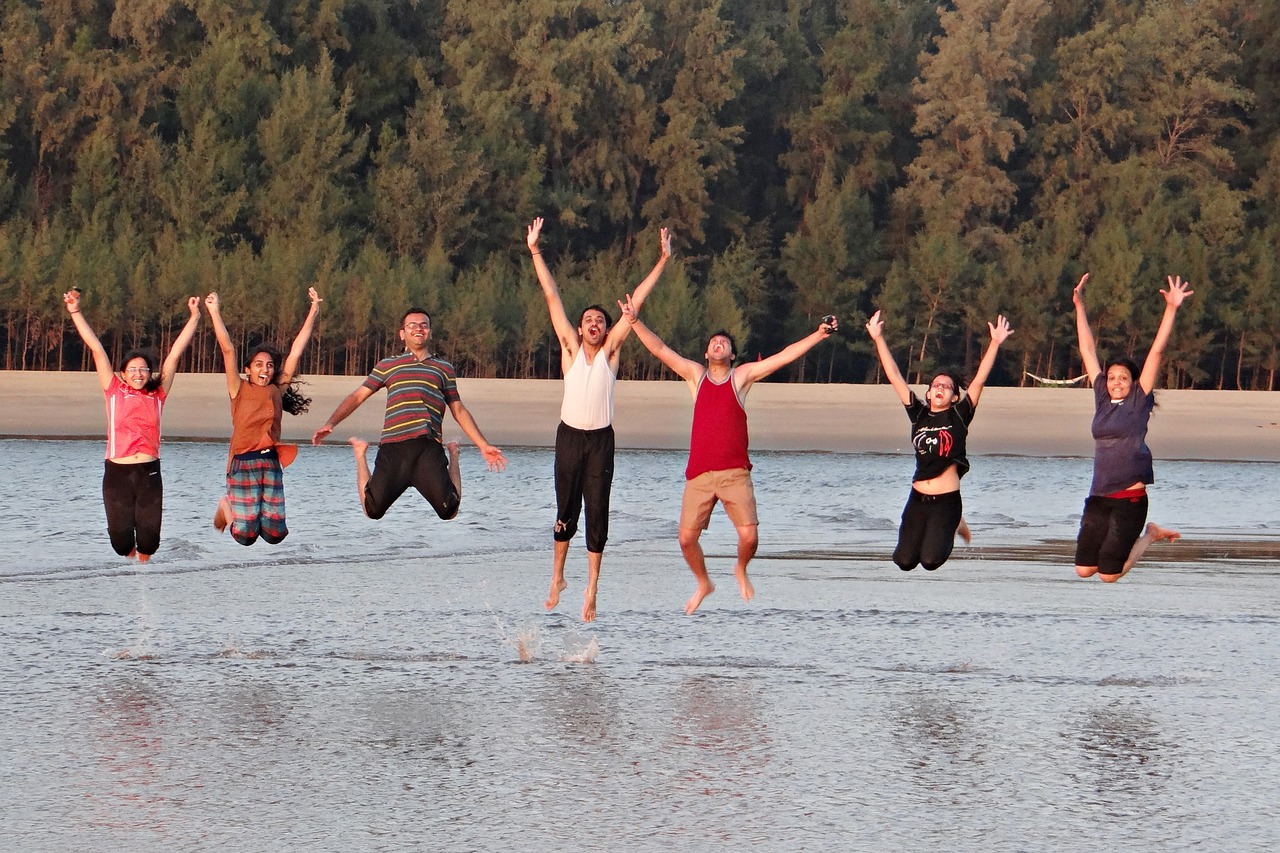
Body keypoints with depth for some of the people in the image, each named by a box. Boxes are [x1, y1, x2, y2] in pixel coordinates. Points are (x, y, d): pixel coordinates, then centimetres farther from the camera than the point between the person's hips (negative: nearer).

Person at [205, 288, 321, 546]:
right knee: (246, 535, -5)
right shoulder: (239, 390, 3)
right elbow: (228, 350, -4)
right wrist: (214, 312, -11)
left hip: (271, 462, 3)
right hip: (243, 464, -3)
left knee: (274, 534, -3)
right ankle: (228, 507, 29)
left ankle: (255, 513, 31)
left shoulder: (277, 390, 11)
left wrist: (314, 312, 7)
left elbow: (296, 351, 9)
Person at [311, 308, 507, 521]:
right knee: (373, 510, -9)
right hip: (393, 447, 0)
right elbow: (357, 397, 17)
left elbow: (459, 411, 26)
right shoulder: (387, 366, 21)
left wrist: (483, 446, 19)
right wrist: (330, 424, 3)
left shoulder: (444, 369, 24)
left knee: (448, 510, -14)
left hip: (429, 448, 0)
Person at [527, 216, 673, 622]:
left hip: (601, 440, 0)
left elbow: (636, 301, 2)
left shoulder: (610, 351, 4)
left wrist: (663, 260, 2)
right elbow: (552, 297, 1)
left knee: (597, 512, -2)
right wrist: (535, 252, 0)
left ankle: (591, 589, 2)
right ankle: (557, 579, 22)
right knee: (566, 512, 6)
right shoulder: (571, 349, 3)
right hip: (569, 436, 0)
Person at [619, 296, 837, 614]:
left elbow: (784, 357, 1)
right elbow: (660, 349, 5)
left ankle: (741, 570, 22)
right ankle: (703, 584, 24)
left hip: (735, 473, -1)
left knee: (749, 535, -11)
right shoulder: (695, 375, 11)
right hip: (699, 474, 1)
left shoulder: (742, 376, 7)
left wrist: (819, 335, -7)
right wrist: (635, 321, -7)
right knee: (687, 537, -2)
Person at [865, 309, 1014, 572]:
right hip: (918, 498, 3)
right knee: (904, 561, 1)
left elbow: (979, 380, -8)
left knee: (931, 560, -13)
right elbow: (894, 377, 5)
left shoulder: (959, 416, 0)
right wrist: (878, 339, 0)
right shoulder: (918, 414, 6)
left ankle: (955, 526, 20)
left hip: (947, 499, -3)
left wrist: (995, 344, -17)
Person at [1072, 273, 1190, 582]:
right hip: (1098, 497, 6)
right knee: (1083, 569, 6)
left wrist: (1171, 309, -14)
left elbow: (1157, 351, -8)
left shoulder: (1139, 401, -2)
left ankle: (1150, 534, 21)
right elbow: (1088, 351, 13)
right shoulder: (1102, 399, 9)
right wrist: (1079, 306, 13)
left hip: (1130, 497, -6)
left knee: (1109, 574, -4)